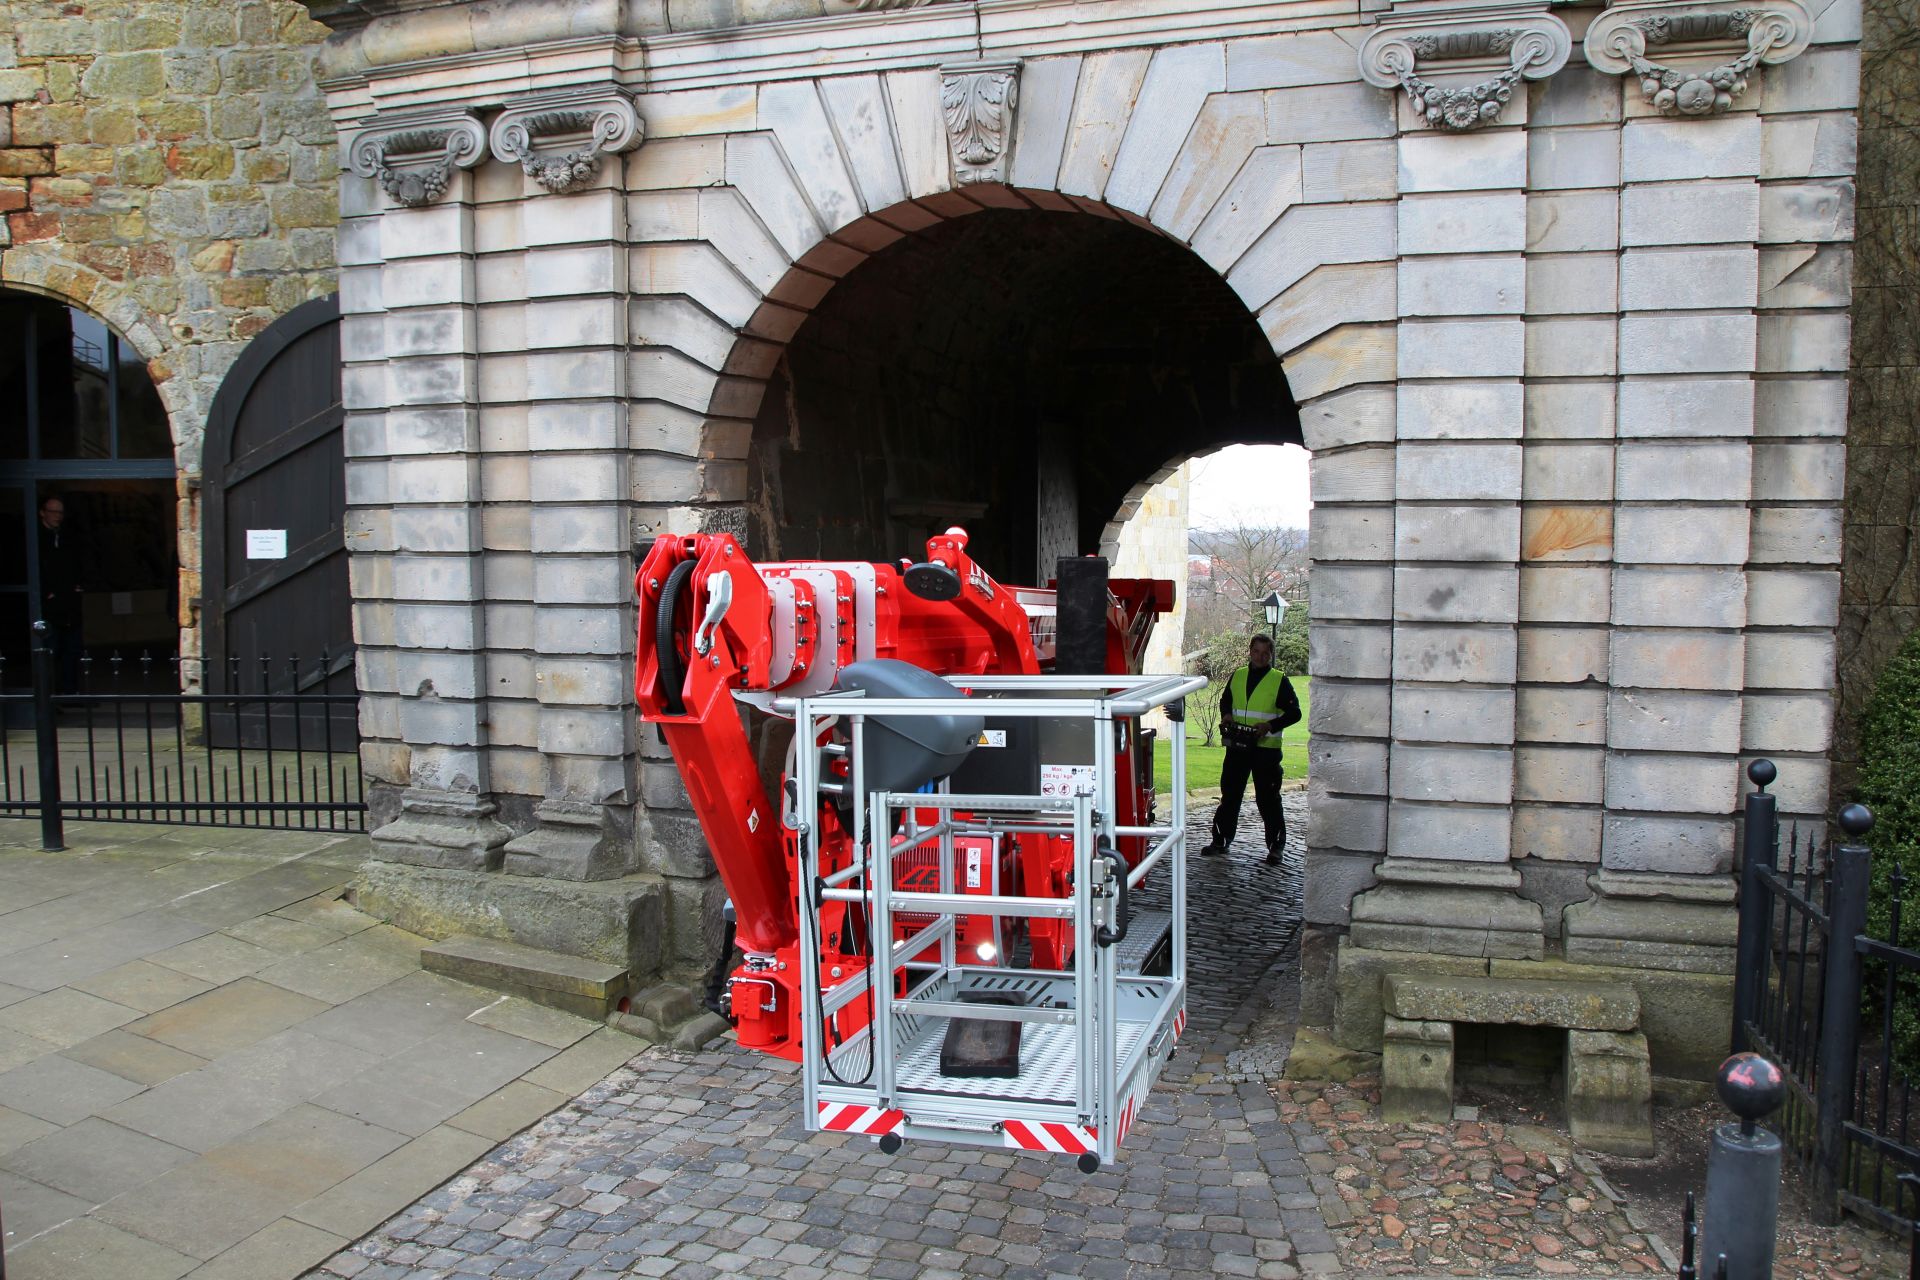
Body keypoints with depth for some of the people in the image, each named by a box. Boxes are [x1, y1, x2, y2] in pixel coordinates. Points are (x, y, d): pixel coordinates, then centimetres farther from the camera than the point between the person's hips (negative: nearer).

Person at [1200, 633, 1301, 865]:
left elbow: (1294, 713, -4)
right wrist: (1226, 715, 3)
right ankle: (1221, 840, 19)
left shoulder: (1280, 680, -2)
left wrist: (1270, 726, -17)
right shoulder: (1237, 677, 10)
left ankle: (1276, 845, 11)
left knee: (1267, 798, 0)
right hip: (1237, 746, 4)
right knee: (1230, 795, 10)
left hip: (1266, 748, -4)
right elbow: (1225, 701, 24)